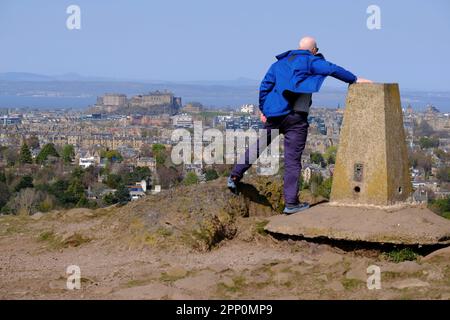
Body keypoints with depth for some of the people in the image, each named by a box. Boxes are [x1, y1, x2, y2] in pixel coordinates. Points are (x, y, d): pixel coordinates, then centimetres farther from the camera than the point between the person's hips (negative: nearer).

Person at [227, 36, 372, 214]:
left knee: (258, 145, 24)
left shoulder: (279, 63, 19)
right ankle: (291, 203, -1)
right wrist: (354, 79, -2)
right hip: (296, 117, -5)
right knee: (292, 159, -3)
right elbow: (332, 69, -10)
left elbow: (265, 86, 17)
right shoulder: (310, 61, 2)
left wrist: (263, 110, 23)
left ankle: (235, 176, 21)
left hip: (273, 114, 5)